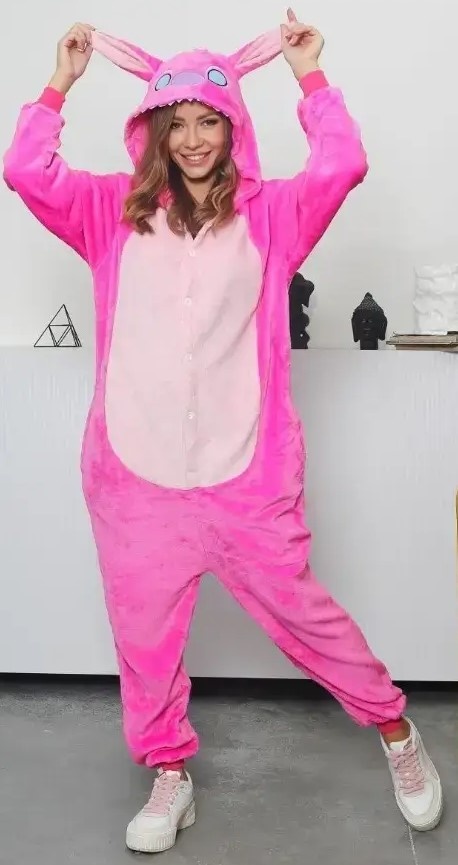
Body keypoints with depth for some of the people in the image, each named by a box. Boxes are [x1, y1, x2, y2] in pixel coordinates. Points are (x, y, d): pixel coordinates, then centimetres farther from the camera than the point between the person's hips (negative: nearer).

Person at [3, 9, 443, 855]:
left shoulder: (268, 214, 2)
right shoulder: (116, 211, 6)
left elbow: (343, 165, -13)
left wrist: (308, 71, -3)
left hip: (245, 474, -2)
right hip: (134, 475, 2)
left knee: (301, 611, 11)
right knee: (144, 633, 13)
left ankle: (397, 731, 34)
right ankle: (170, 776, 36)